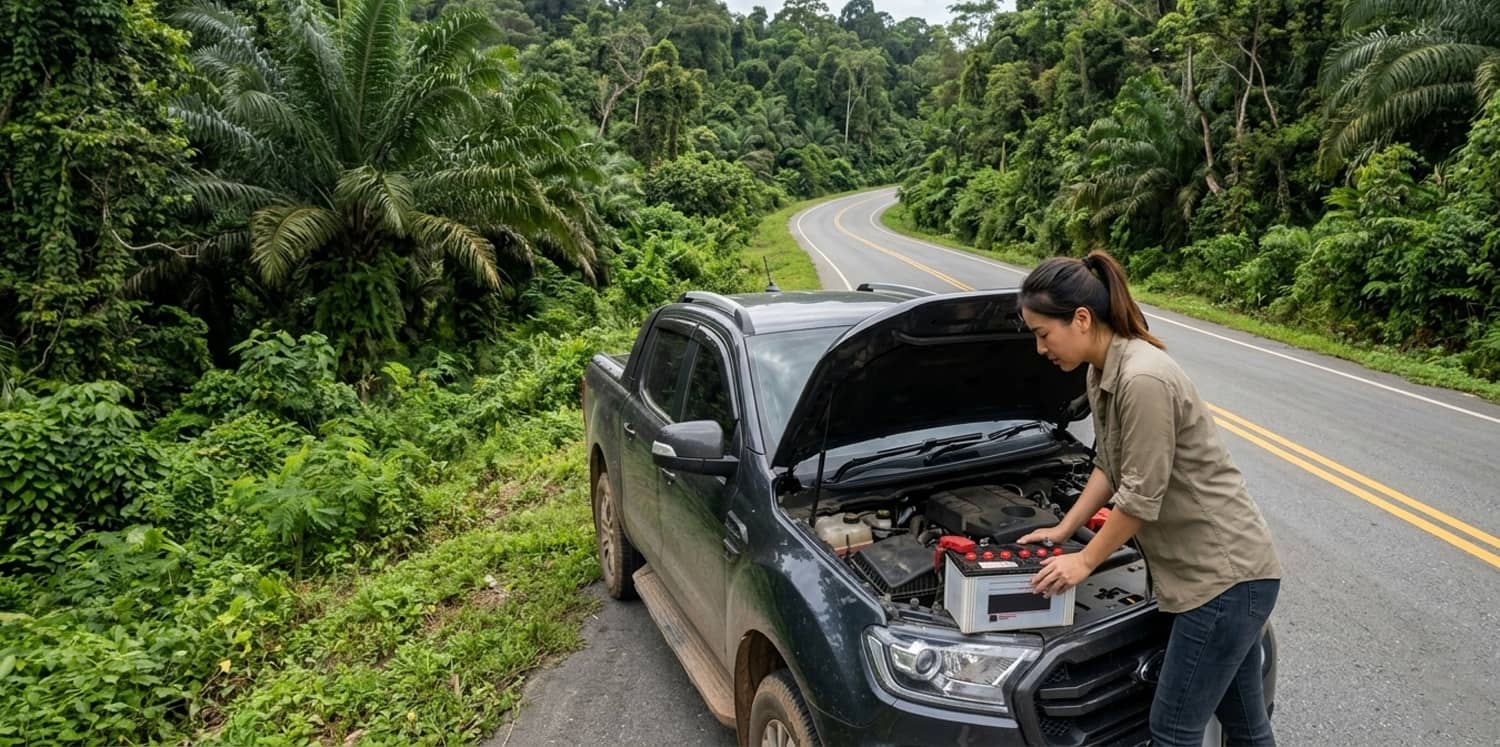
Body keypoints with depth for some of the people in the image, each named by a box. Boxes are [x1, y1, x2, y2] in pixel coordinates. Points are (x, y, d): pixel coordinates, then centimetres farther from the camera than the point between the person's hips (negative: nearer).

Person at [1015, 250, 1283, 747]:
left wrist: (1083, 561, -9)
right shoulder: (1103, 374, 5)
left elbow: (1141, 497, -21)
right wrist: (1063, 529, 16)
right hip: (1222, 571, 9)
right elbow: (1110, 466, 17)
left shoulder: (1143, 379, -25)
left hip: (1225, 574, -9)